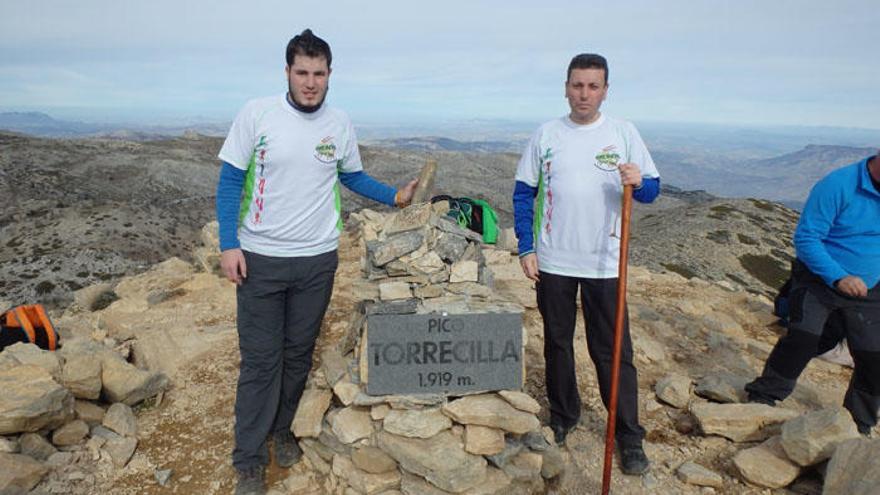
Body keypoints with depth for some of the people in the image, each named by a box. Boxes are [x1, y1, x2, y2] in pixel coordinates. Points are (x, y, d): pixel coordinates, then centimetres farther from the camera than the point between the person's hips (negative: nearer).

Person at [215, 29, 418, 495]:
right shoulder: (256, 113, -8)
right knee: (260, 360, 2)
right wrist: (228, 244, -11)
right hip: (260, 259, -2)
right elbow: (230, 181, -4)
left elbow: (353, 176, 15)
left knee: (298, 354, 14)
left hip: (317, 260, 3)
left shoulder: (340, 124, 1)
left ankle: (282, 430, 36)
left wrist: (395, 196, 2)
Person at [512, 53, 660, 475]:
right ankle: (563, 416, 33)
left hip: (605, 262, -1)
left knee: (612, 349, 3)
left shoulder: (623, 133, 0)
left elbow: (651, 188, 1)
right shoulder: (547, 134, 3)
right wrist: (526, 247, -2)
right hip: (553, 261, 2)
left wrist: (638, 183, -23)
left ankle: (629, 434, 17)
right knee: (557, 342, 14)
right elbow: (524, 193, 5)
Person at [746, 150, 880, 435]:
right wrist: (838, 278, -29)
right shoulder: (838, 186, -21)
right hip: (818, 281, -5)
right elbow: (806, 238, -21)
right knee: (802, 339, -22)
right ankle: (762, 397, -5)